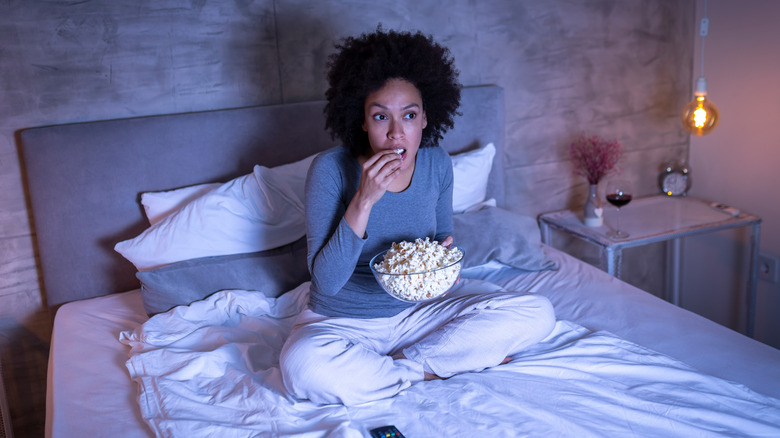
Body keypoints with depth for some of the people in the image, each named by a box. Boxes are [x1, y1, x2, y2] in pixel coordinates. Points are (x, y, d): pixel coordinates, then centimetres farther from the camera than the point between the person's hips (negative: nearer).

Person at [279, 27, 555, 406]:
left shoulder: (437, 164, -6)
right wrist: (364, 201, -32)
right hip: (341, 323, -3)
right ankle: (433, 370, -14)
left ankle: (404, 363, -11)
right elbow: (326, 281, -22)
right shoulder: (331, 169, -19)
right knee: (304, 366, -39)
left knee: (538, 313, -10)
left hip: (413, 314, 4)